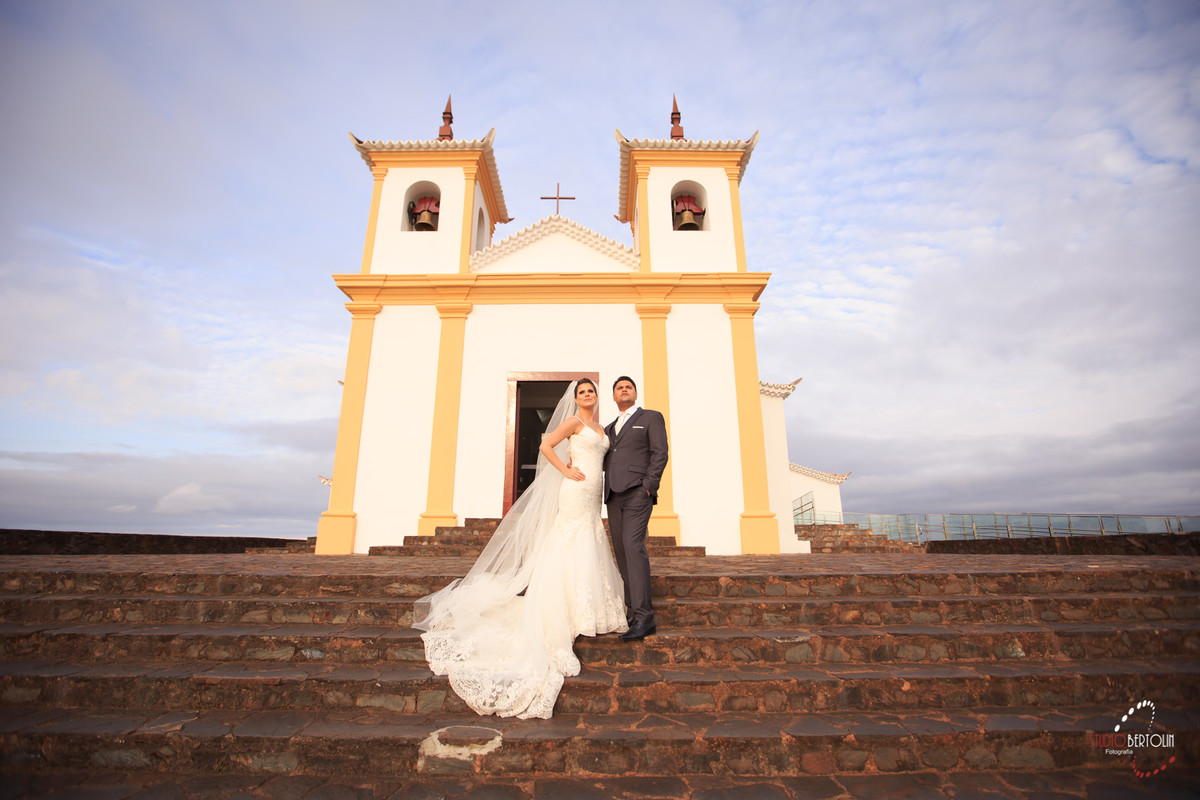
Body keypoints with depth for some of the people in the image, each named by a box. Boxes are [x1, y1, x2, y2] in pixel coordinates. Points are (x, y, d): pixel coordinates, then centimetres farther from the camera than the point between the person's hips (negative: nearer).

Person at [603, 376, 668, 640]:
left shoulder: (651, 417, 9)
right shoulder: (609, 428, 25)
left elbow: (660, 453, -2)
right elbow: (604, 460, 21)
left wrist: (649, 486, -12)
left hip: (637, 492, -6)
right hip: (613, 495, 6)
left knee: (633, 545, -18)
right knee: (621, 551, 5)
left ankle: (644, 616, -17)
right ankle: (633, 609, 11)